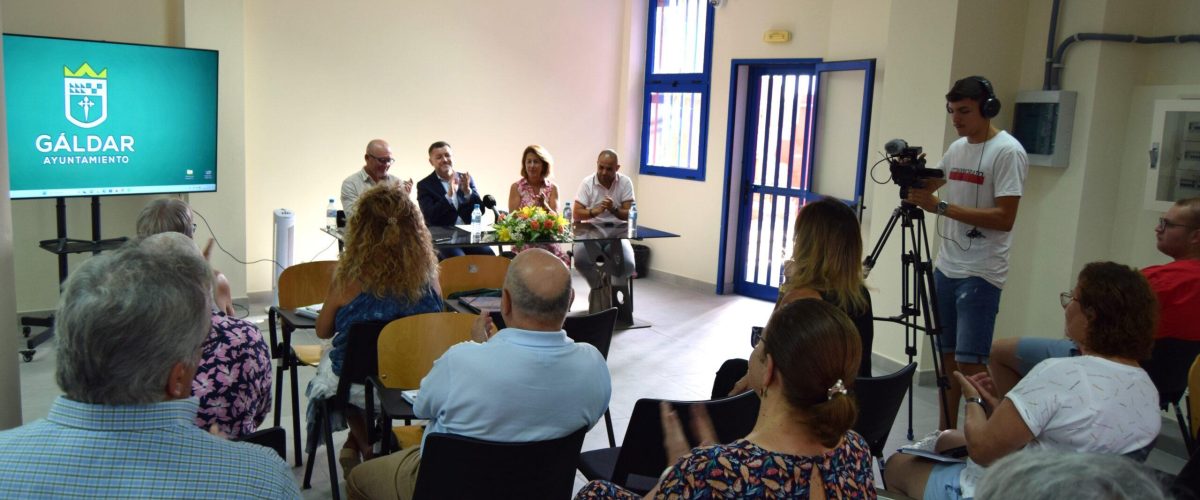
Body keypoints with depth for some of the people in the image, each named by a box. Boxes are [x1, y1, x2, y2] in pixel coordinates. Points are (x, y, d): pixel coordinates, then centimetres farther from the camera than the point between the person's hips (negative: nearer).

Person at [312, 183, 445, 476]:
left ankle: (367, 448, 40)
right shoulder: (427, 275, -13)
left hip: (356, 385, -2)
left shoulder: (350, 279, -21)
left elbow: (323, 331, -3)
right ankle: (353, 448, 43)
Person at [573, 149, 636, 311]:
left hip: (616, 234, 0)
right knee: (580, 260, -29)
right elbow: (576, 214, -9)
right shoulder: (587, 182, -5)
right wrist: (593, 212, -30)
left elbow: (629, 215, -7)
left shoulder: (625, 183, -3)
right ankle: (598, 286, 6)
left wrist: (613, 209, -28)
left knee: (628, 265, -26)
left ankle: (617, 290, 12)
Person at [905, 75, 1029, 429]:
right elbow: (931, 185, 28)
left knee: (969, 361, -10)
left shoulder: (1007, 152, -11)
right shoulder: (957, 148, 12)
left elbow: (1004, 218, -18)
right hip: (946, 266, 8)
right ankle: (945, 434, 20)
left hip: (980, 273, -7)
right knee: (946, 354, 11)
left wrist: (941, 207, -21)